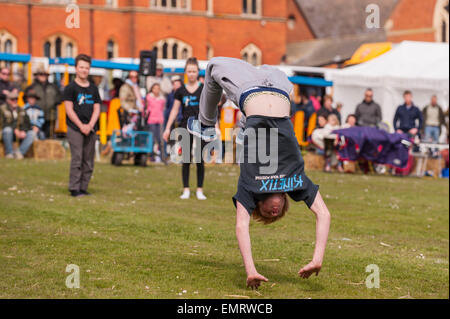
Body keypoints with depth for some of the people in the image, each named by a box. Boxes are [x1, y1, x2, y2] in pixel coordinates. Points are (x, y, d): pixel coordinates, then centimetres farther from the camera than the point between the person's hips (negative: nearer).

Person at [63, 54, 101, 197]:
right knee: (77, 159, -8)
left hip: (91, 129, 5)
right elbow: (69, 109, -5)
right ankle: (74, 189, -5)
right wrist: (81, 126, -12)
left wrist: (90, 125, -6)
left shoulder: (93, 88, 13)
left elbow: (96, 109, 10)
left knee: (89, 161, 4)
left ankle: (83, 188, 10)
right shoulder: (70, 87, 0)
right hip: (75, 128, -5)